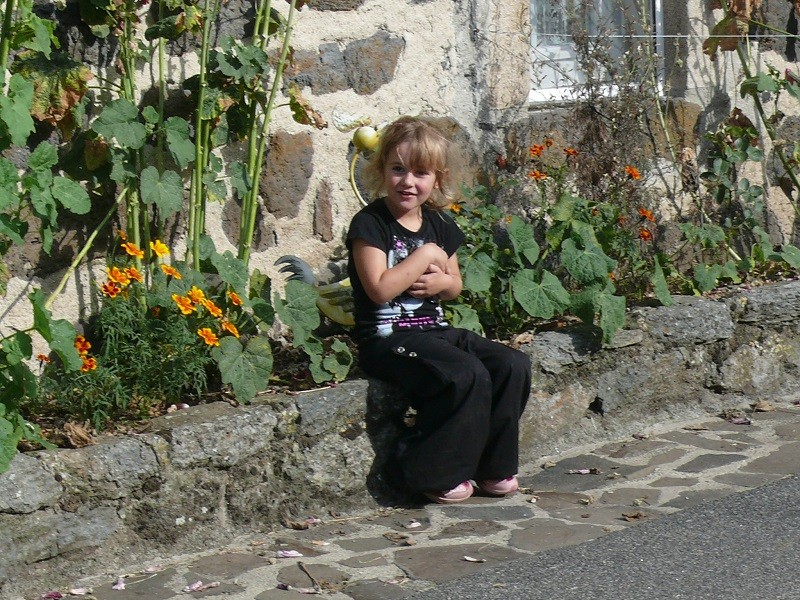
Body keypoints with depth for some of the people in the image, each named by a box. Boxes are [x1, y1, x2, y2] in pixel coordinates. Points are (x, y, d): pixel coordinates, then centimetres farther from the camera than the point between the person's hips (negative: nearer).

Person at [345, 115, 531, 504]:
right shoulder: (370, 224, -10)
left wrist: (441, 283, -2)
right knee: (467, 375, -29)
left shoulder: (439, 225, 12)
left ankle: (492, 466, 4)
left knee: (513, 365, -8)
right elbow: (380, 289, -21)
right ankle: (436, 475, -14)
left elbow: (455, 285, 22)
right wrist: (426, 256, -14)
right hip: (387, 337, -8)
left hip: (434, 330, 8)